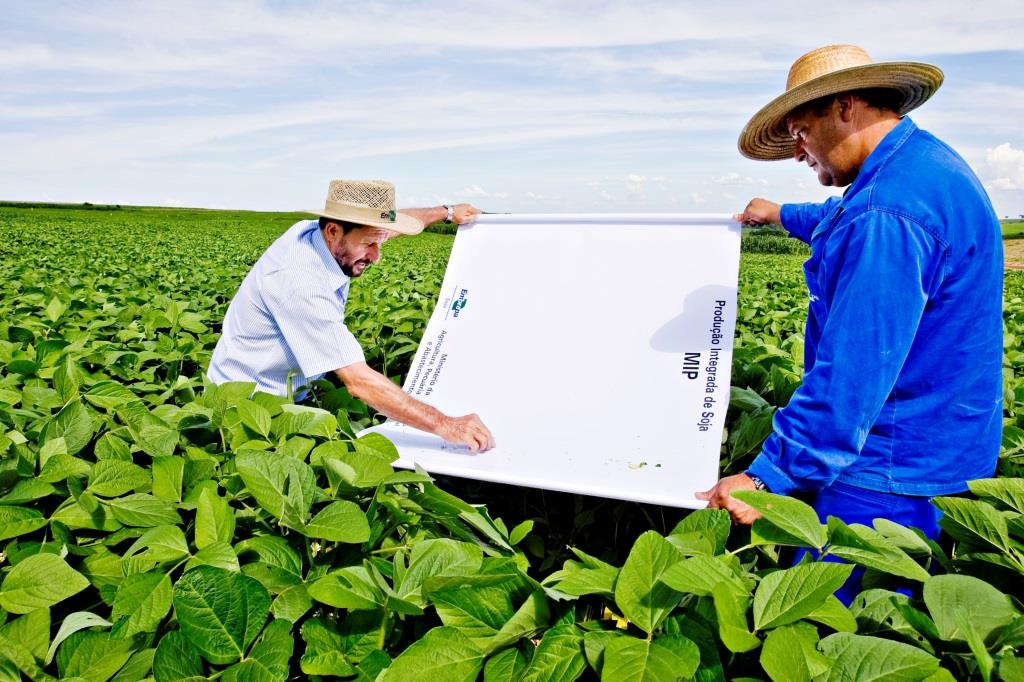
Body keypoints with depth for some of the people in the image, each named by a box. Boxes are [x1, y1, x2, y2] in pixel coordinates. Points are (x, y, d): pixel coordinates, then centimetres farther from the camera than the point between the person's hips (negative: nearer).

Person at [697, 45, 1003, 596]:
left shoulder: (886, 213, -26)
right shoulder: (929, 161, 10)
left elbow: (852, 374, -29)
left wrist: (767, 477, -25)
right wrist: (782, 215, 48)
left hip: (894, 472, -11)